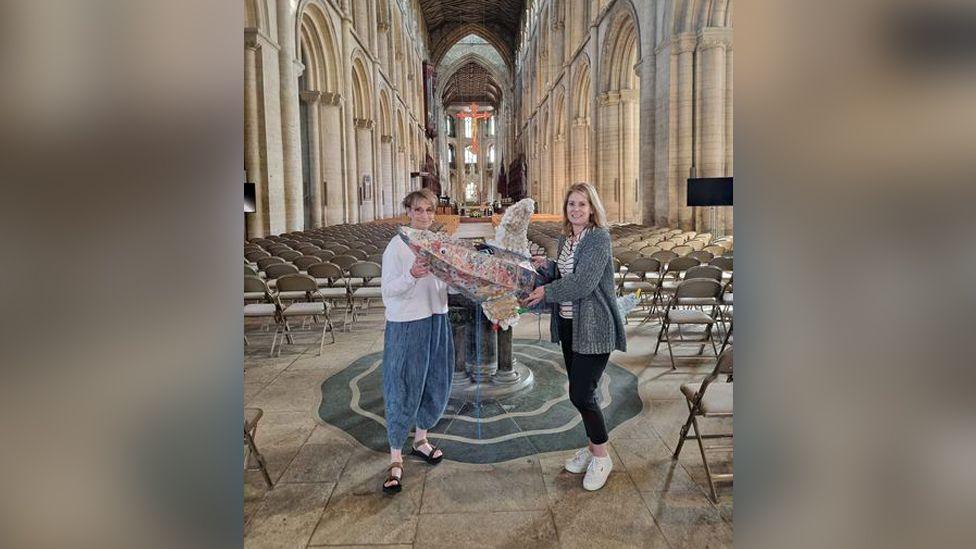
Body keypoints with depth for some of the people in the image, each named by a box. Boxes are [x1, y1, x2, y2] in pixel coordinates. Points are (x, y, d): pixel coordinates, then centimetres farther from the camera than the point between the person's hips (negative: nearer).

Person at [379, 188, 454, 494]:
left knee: (437, 383, 15)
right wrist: (412, 275, -30)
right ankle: (396, 459, 13)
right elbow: (388, 290, -14)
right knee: (403, 389, 0)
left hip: (437, 320, 6)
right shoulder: (397, 246, -9)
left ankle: (420, 440, 36)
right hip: (406, 323, -6)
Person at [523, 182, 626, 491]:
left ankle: (601, 457, 15)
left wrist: (546, 292, -16)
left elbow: (583, 283, -23)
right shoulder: (565, 238, 9)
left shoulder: (599, 238, -15)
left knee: (581, 394, -6)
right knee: (579, 391, 15)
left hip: (593, 328, -8)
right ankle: (592, 446, 34)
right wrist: (547, 265, 1)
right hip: (568, 325, 8)